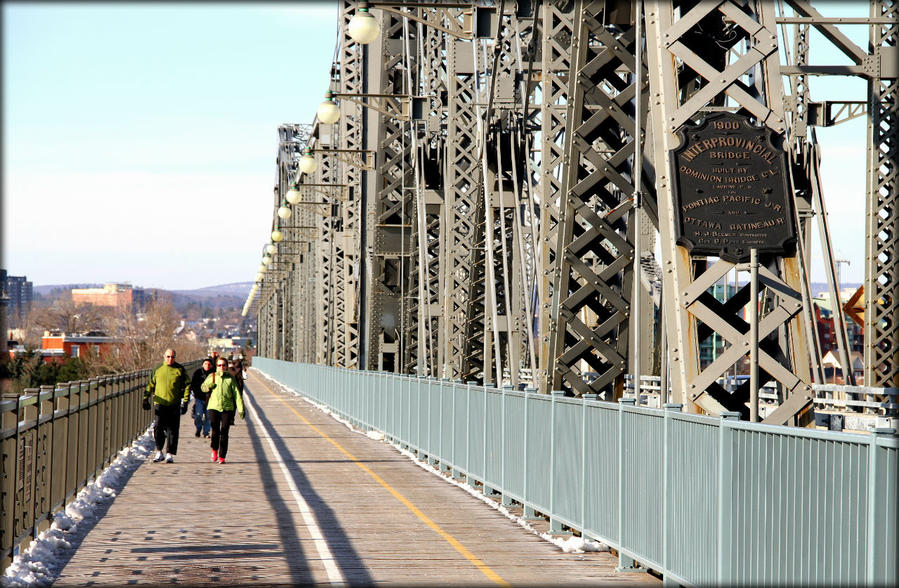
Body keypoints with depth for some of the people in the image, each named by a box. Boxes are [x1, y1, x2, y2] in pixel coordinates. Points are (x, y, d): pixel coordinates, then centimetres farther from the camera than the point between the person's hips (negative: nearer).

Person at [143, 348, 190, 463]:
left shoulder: (179, 370, 4)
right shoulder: (158, 370, 8)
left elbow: (187, 386, 5)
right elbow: (151, 385, 17)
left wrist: (185, 402, -3)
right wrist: (146, 399, 9)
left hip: (174, 405, -1)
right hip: (159, 404, 1)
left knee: (172, 430, 1)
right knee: (158, 428, -9)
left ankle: (170, 454, 8)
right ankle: (159, 452, 4)